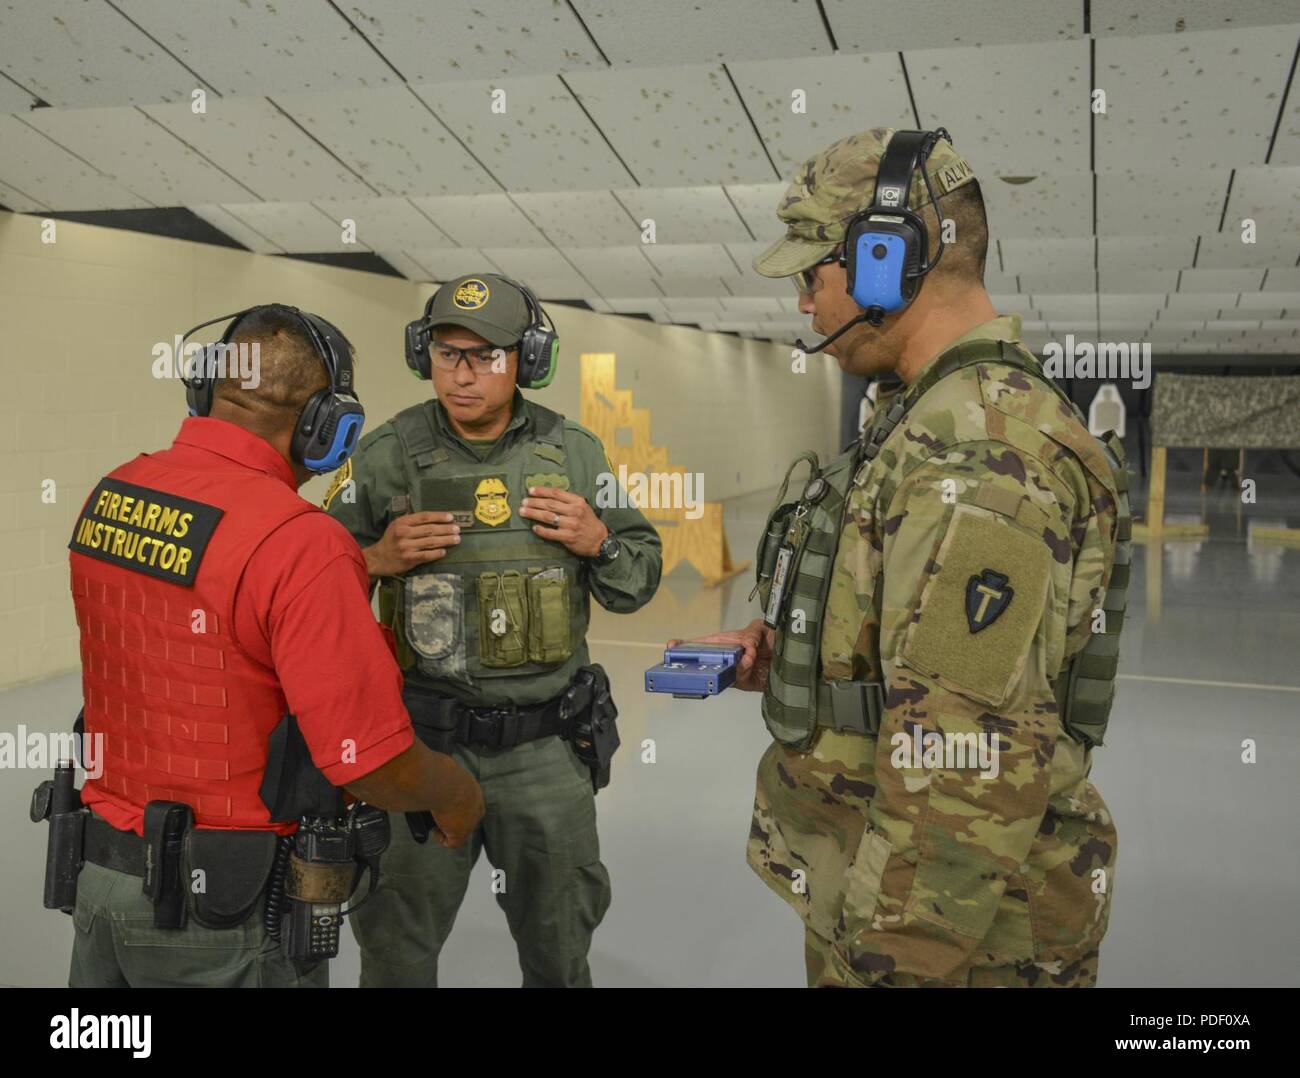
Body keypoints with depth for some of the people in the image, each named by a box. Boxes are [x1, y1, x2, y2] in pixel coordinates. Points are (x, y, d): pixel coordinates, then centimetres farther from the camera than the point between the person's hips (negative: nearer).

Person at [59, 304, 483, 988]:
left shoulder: (109, 496, -2)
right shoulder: (299, 543, -25)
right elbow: (376, 767, -23)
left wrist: (366, 565, 13)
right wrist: (455, 794, -3)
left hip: (101, 878, 7)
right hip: (229, 907, -6)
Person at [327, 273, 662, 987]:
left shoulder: (575, 454, -1)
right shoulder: (387, 456, -6)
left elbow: (638, 584, 7)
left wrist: (599, 541, -13)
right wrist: (376, 559, -17)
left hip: (546, 747, 2)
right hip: (423, 741, -1)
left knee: (560, 951, 20)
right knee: (396, 949, 14)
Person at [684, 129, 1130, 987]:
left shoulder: (978, 455, -25)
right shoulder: (943, 423, 9)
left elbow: (968, 762, -28)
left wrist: (898, 959, -23)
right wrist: (788, 654, 6)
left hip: (952, 930, -9)